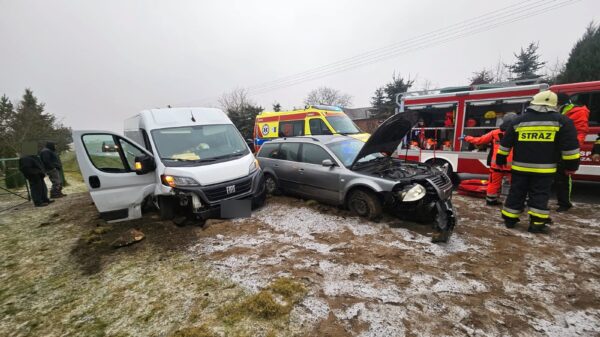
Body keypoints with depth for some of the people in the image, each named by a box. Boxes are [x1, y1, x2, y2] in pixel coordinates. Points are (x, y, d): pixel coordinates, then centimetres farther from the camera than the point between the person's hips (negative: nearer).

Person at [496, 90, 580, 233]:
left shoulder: (518, 121, 3)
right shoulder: (562, 121, 0)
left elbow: (505, 143, 5)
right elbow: (570, 146, -1)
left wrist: (501, 160, 14)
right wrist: (571, 165, 6)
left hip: (520, 167, 1)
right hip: (543, 168, -1)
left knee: (516, 193, 9)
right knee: (539, 195, 6)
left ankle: (509, 219, 15)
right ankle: (537, 223, 7)